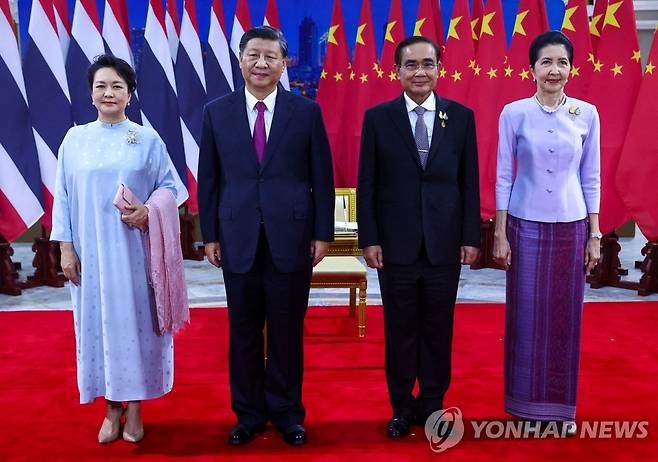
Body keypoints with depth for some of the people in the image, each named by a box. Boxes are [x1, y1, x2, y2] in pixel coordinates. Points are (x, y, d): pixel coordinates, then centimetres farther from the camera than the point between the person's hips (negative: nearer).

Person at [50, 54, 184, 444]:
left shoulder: (147, 139, 1)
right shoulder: (75, 139, 5)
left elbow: (169, 185, 3)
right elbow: (64, 197, 5)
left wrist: (149, 211, -16)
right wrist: (65, 247, 0)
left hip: (135, 249, -1)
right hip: (91, 252, 1)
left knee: (136, 319, 4)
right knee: (99, 321, 6)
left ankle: (135, 408, 19)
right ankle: (112, 408, 20)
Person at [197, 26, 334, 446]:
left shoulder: (307, 112, 1)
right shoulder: (217, 112, 4)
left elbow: (322, 177, 1)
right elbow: (209, 179, 6)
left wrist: (323, 233, -1)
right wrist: (210, 234, 3)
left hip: (291, 237, -1)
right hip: (238, 239, 1)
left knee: (287, 330, 9)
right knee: (244, 331, 10)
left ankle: (286, 410, 27)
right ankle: (249, 412, 27)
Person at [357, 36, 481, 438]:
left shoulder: (461, 116, 3)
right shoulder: (378, 118, 0)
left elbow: (470, 182, 4)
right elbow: (367, 184, 0)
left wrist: (471, 237, 0)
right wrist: (369, 239, -5)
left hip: (445, 244, 1)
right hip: (396, 245, -1)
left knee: (439, 330, 11)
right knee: (400, 330, 10)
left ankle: (432, 403, 29)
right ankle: (402, 406, 26)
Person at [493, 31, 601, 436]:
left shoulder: (587, 114, 2)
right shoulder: (514, 113, -3)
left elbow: (591, 178, 6)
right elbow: (504, 176, -1)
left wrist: (595, 235, 3)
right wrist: (500, 233, -4)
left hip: (570, 227, 2)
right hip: (525, 226, -1)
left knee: (565, 316, 8)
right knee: (526, 315, 5)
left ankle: (562, 405, 24)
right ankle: (529, 403, 22)